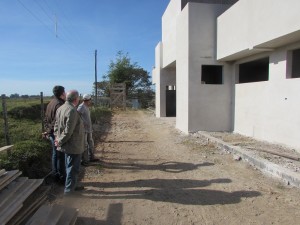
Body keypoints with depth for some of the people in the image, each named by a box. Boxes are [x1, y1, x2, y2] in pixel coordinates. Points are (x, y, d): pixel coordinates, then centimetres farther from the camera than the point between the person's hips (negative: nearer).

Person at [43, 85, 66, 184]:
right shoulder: (60, 105, -20)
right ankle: (62, 177, 13)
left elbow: (46, 119, 15)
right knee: (61, 156, 2)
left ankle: (55, 175, 31)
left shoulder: (51, 103, 10)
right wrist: (49, 131, -12)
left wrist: (48, 130, 15)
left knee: (55, 154, 19)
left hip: (52, 134, 10)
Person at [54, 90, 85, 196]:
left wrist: (57, 137, 6)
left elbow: (56, 124, 11)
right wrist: (60, 142, -13)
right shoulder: (72, 111, -26)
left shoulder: (61, 108, 4)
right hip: (73, 145, -9)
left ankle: (72, 185, 37)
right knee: (73, 168, 6)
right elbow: (68, 131, -25)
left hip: (67, 144, 10)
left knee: (70, 166, 21)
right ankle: (69, 189, 19)